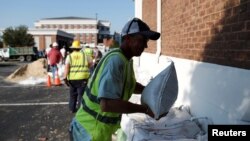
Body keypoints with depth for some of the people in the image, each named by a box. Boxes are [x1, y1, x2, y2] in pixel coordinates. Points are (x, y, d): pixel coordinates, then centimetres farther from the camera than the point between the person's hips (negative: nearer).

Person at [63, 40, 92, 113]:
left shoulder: (69, 56, 2)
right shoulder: (84, 55, 3)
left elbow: (66, 67, -9)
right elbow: (90, 64, 10)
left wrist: (65, 78, -10)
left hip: (72, 78, 2)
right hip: (83, 78, -1)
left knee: (72, 94, 17)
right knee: (81, 94, 3)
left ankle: (72, 109, 27)